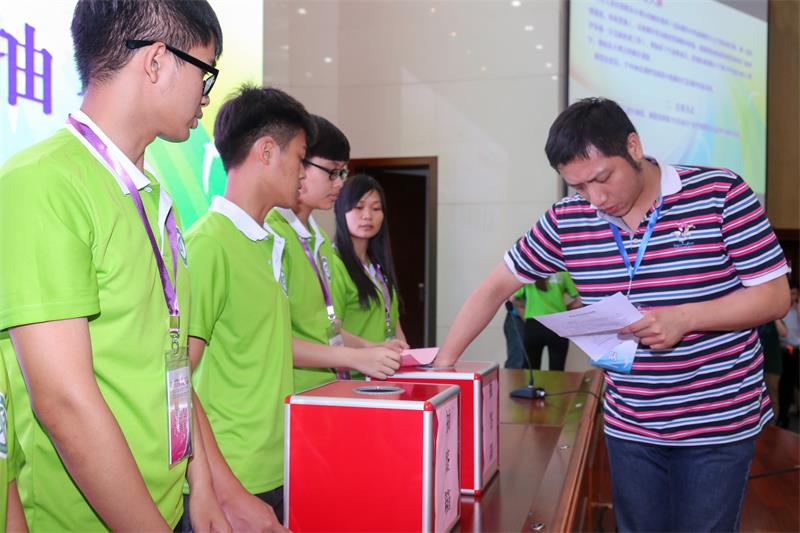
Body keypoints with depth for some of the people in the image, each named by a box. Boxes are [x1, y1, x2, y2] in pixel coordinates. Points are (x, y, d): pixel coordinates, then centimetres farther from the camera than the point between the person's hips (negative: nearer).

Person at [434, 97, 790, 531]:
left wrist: (684, 318, -23)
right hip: (628, 427, 3)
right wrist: (444, 363, -1)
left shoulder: (720, 193, -11)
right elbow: (496, 287, 5)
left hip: (719, 426, -2)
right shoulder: (566, 220, -3)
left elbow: (776, 296, -9)